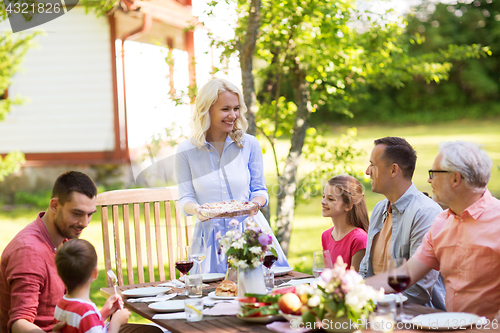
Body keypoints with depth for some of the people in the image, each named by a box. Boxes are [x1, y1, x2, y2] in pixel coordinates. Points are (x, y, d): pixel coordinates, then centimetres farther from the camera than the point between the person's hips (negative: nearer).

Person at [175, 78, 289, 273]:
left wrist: (255, 203, -13)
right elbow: (185, 197, 4)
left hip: (249, 230, 1)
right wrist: (195, 209, -18)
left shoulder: (249, 144, 2)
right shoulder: (186, 151, 0)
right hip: (211, 235, -1)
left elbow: (259, 190, 9)